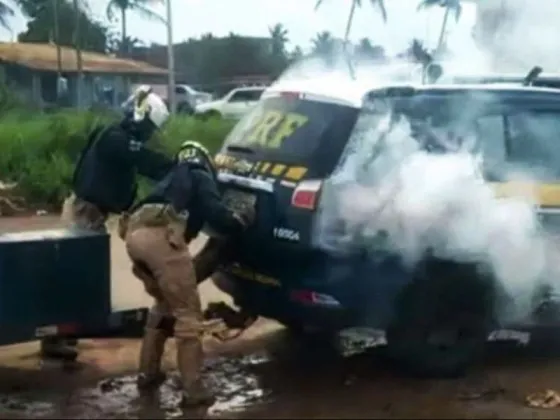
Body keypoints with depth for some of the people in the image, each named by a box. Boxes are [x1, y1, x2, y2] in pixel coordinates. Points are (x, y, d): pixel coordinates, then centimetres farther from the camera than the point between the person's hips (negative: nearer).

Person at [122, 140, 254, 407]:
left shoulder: (172, 179, 39)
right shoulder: (200, 178, 18)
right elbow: (217, 216, 3)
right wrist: (242, 220, 21)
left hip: (135, 233, 8)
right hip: (160, 236, -7)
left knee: (164, 306, 26)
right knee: (187, 313, -1)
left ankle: (148, 375, 30)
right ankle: (192, 390, -3)